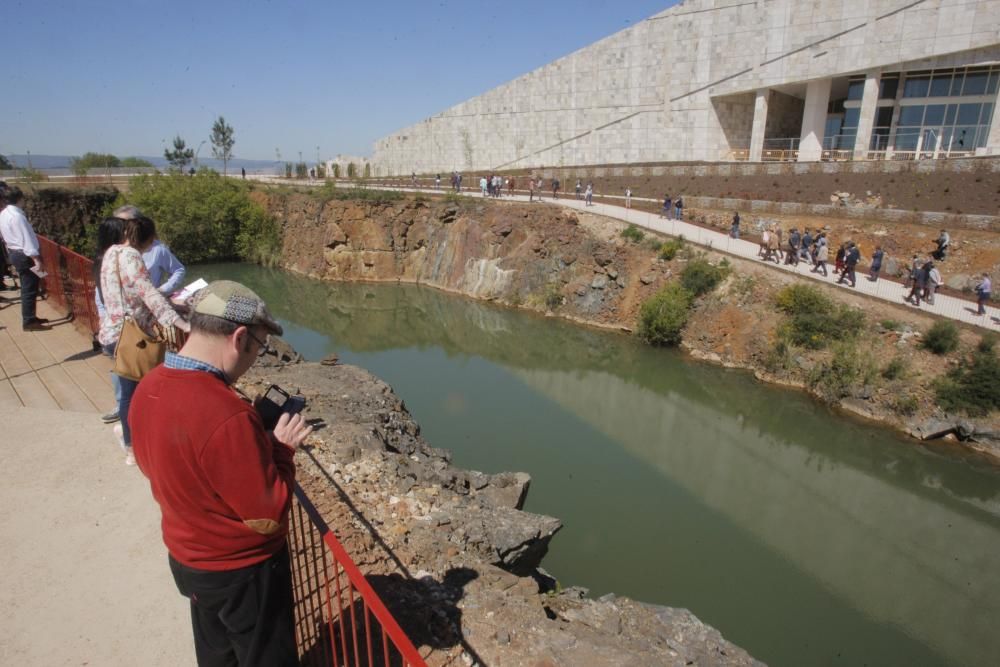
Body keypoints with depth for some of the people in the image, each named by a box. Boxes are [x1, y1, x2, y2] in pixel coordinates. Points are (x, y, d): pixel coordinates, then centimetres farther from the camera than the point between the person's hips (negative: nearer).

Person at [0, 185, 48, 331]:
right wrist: (36, 259, -21)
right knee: (29, 290, -4)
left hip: (15, 254, 10)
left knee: (27, 289, 17)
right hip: (25, 256, -10)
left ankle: (30, 318, 26)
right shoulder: (16, 215, -19)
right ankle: (29, 322, 0)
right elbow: (26, 239, -22)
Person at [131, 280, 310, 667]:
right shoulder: (225, 415, -36)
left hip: (185, 557, 8)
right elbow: (268, 516, -27)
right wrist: (282, 448, -13)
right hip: (242, 571, -7)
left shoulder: (149, 388, -9)